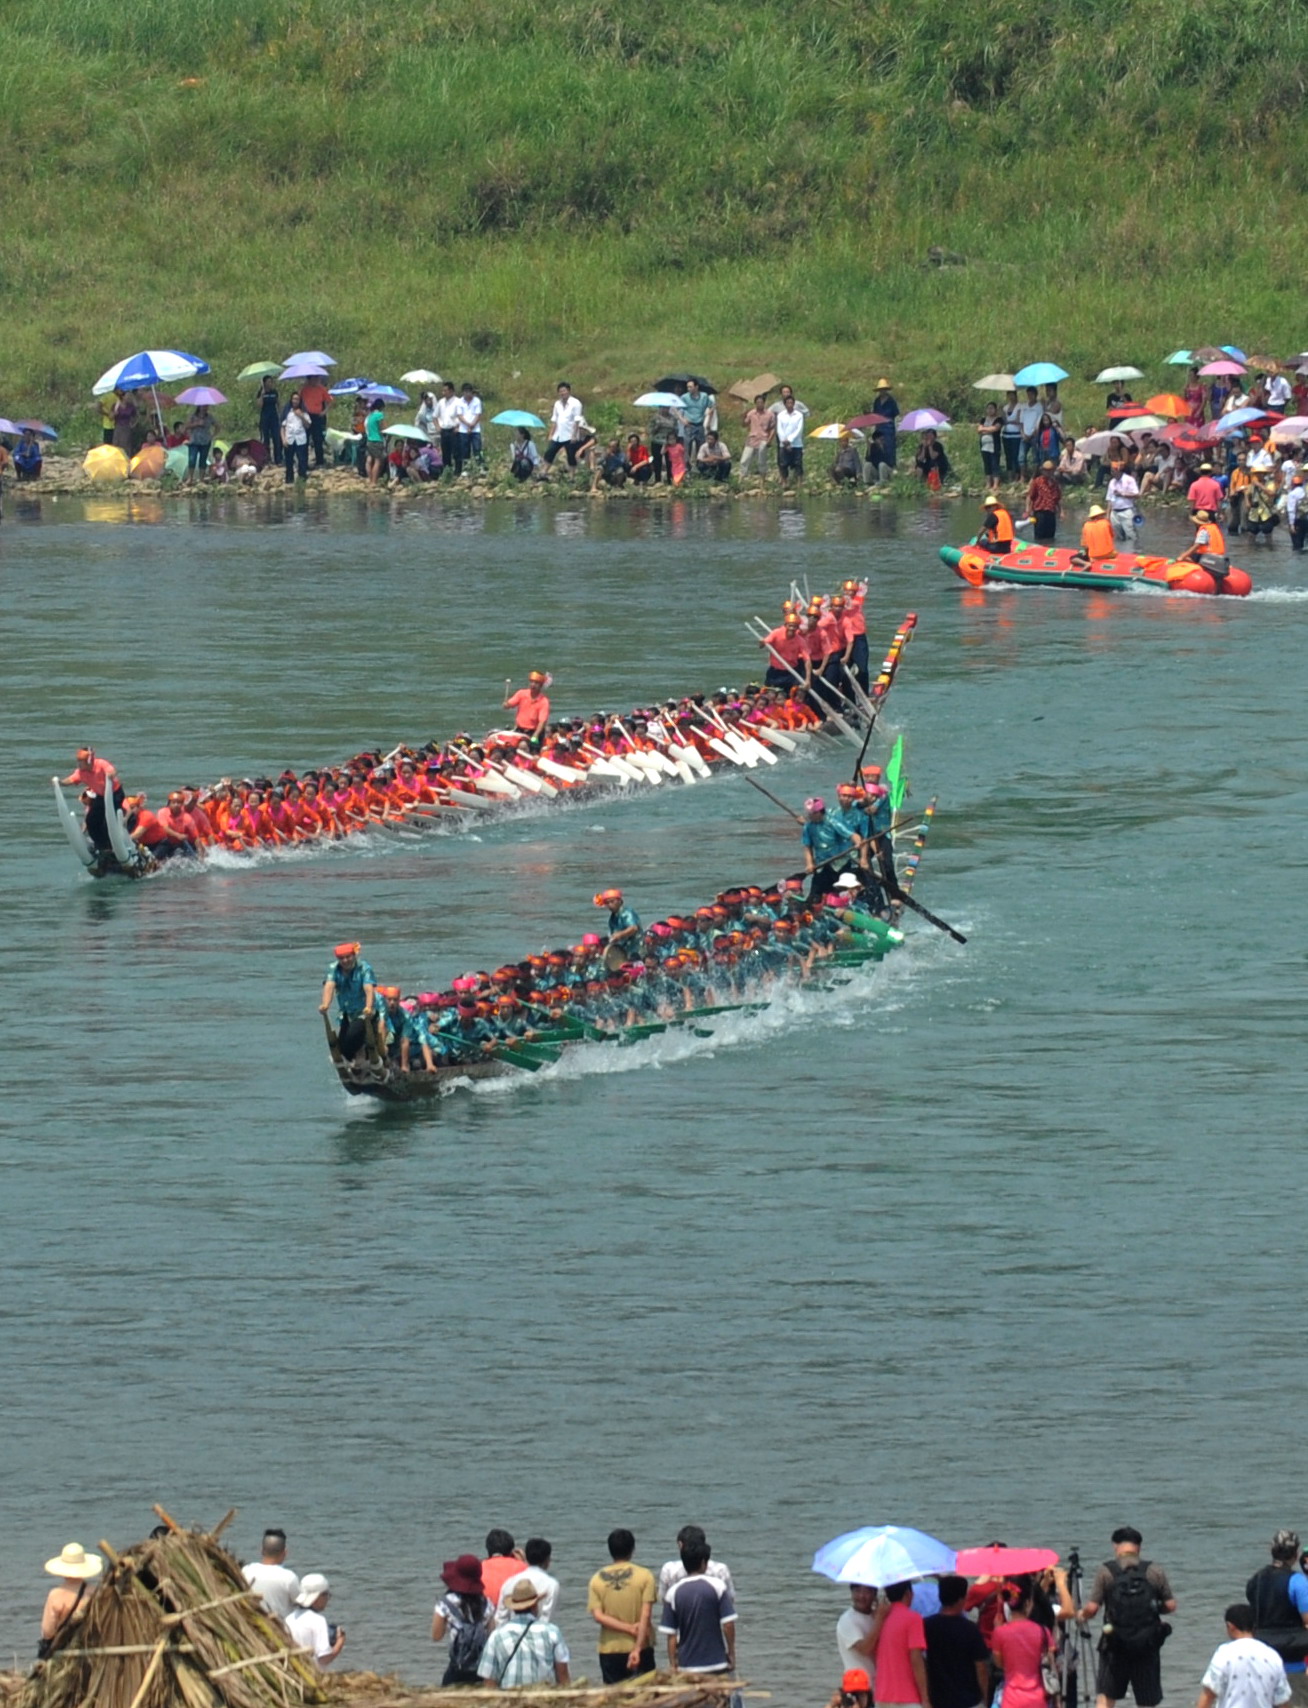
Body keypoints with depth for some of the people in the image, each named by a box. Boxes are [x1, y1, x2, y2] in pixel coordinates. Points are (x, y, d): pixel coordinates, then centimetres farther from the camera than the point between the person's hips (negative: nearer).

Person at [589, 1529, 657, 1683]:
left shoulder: (597, 1579, 1)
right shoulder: (644, 1576, -5)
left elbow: (598, 1616, -6)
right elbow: (646, 1616, -11)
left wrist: (629, 1628, -8)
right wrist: (637, 1649, -13)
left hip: (609, 1650, 2)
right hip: (640, 1648, -2)